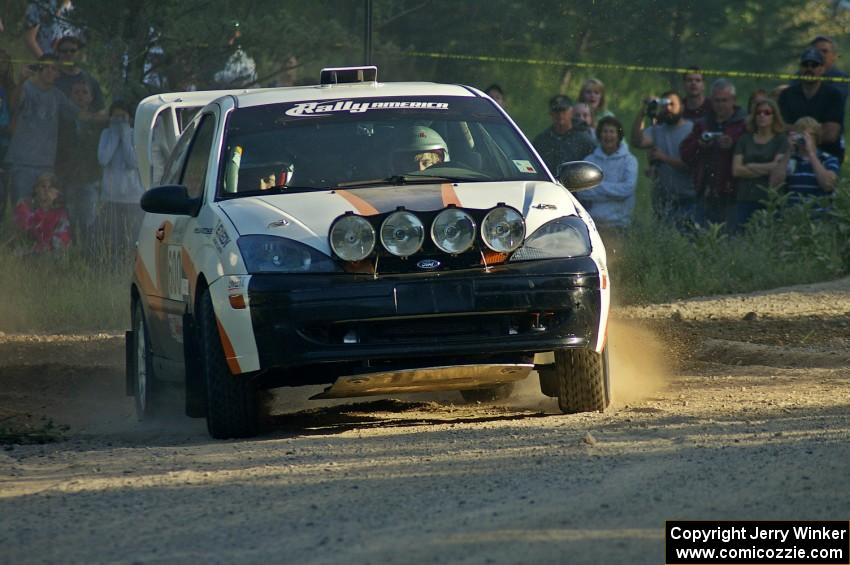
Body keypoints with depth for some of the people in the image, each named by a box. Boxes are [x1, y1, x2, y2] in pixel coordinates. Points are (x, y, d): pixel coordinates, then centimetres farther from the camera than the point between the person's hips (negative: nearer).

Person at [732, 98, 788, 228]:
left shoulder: (781, 140, 5)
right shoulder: (745, 139, 13)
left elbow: (778, 167, -7)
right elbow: (736, 170, 3)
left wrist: (751, 166, 2)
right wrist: (766, 170, -3)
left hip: (769, 199, -3)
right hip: (745, 199, 3)